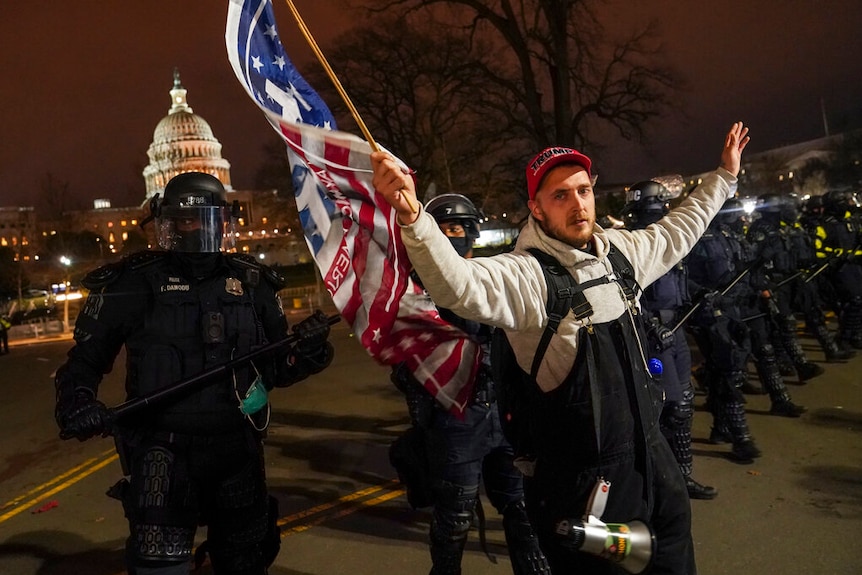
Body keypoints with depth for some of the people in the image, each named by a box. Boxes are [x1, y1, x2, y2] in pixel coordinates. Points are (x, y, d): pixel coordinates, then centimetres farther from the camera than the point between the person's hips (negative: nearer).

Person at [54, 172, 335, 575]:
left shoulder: (252, 283, 3)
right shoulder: (135, 284, -5)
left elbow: (276, 370, 7)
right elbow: (86, 356, 4)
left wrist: (305, 352, -13)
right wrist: (76, 401, -15)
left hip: (238, 451, 3)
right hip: (164, 451, -3)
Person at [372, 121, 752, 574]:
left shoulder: (621, 250, 3)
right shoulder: (525, 274, -20)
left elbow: (678, 231, 23)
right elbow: (457, 285, -39)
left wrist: (725, 175, 31)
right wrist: (411, 215, -55)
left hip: (653, 457, 8)